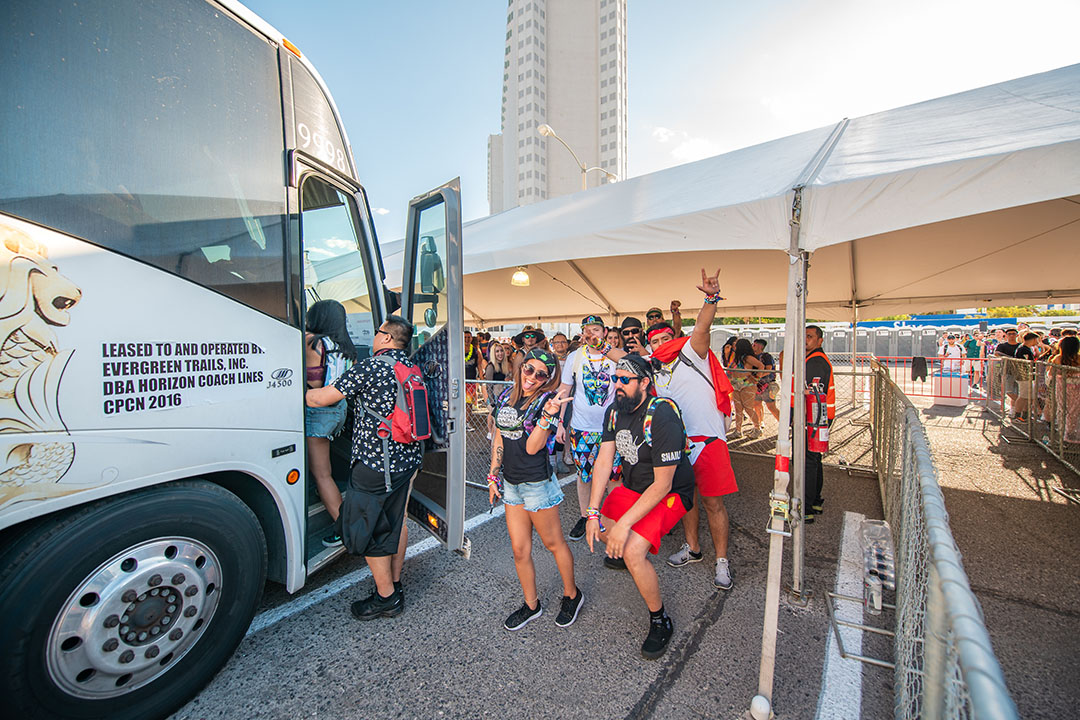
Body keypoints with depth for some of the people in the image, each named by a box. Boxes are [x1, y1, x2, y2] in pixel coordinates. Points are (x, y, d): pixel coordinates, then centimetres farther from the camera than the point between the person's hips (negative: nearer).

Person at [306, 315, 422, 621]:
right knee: (396, 521, 20)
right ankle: (394, 583, 36)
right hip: (408, 457, 8)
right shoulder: (410, 367, 8)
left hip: (377, 461, -8)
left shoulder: (371, 366, -17)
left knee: (370, 530, 8)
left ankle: (386, 598, 21)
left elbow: (322, 398, -14)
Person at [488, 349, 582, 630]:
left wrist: (548, 415, -32)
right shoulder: (506, 396, 3)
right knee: (519, 550, 15)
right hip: (510, 483, 6)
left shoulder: (546, 401, -13)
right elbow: (499, 439, 11)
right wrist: (493, 475, 13)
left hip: (537, 483, -5)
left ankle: (571, 595, 37)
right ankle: (531, 605, 36)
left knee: (554, 543, 13)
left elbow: (532, 447, -21)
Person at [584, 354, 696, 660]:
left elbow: (662, 484, -28)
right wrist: (593, 512, -16)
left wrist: (624, 524, -29)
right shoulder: (615, 411, -7)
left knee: (632, 551, -22)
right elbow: (604, 461, -8)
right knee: (597, 528, 8)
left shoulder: (661, 417, -29)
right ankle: (620, 553, 43)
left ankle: (660, 620, 4)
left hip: (670, 494, -7)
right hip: (632, 487, 7)